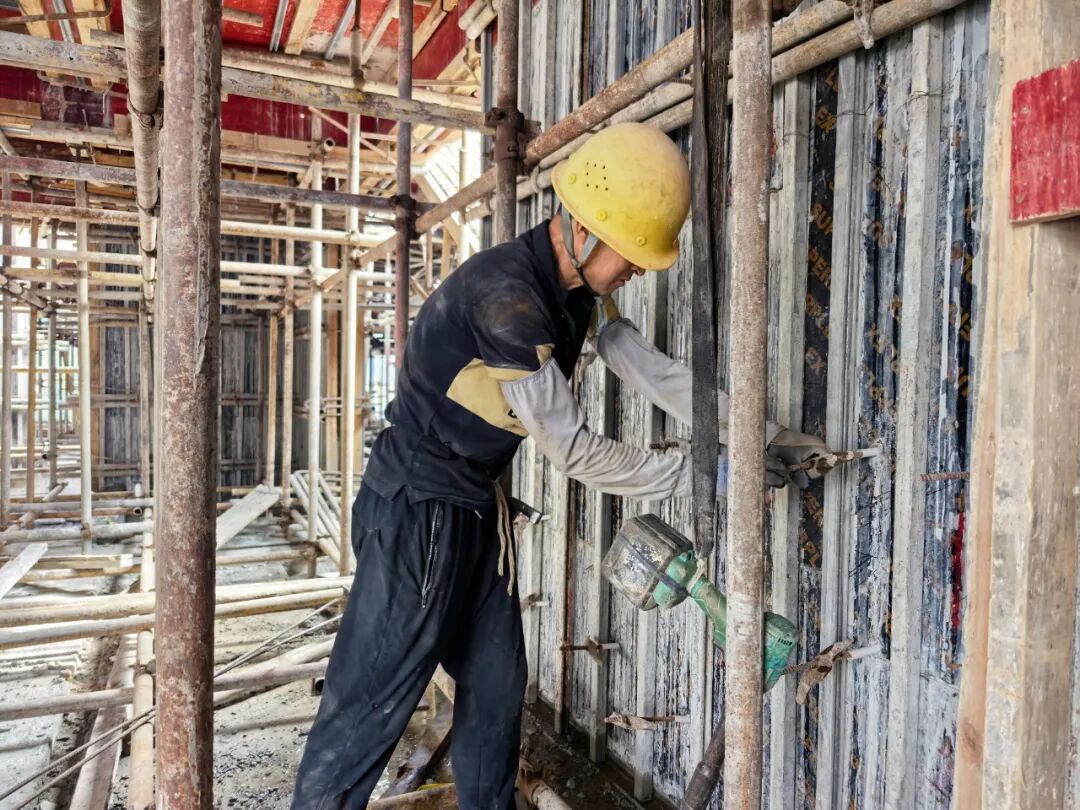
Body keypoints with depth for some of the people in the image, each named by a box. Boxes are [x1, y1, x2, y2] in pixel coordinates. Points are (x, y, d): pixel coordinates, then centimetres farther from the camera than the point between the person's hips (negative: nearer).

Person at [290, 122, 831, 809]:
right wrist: (693, 473, -15)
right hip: (418, 508, -8)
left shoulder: (585, 294, 2)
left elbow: (660, 376, 4)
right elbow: (571, 449, -24)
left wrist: (764, 436, 1)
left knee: (496, 687, 16)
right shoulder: (505, 294, -27)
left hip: (480, 506, 9)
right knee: (373, 703, -1)